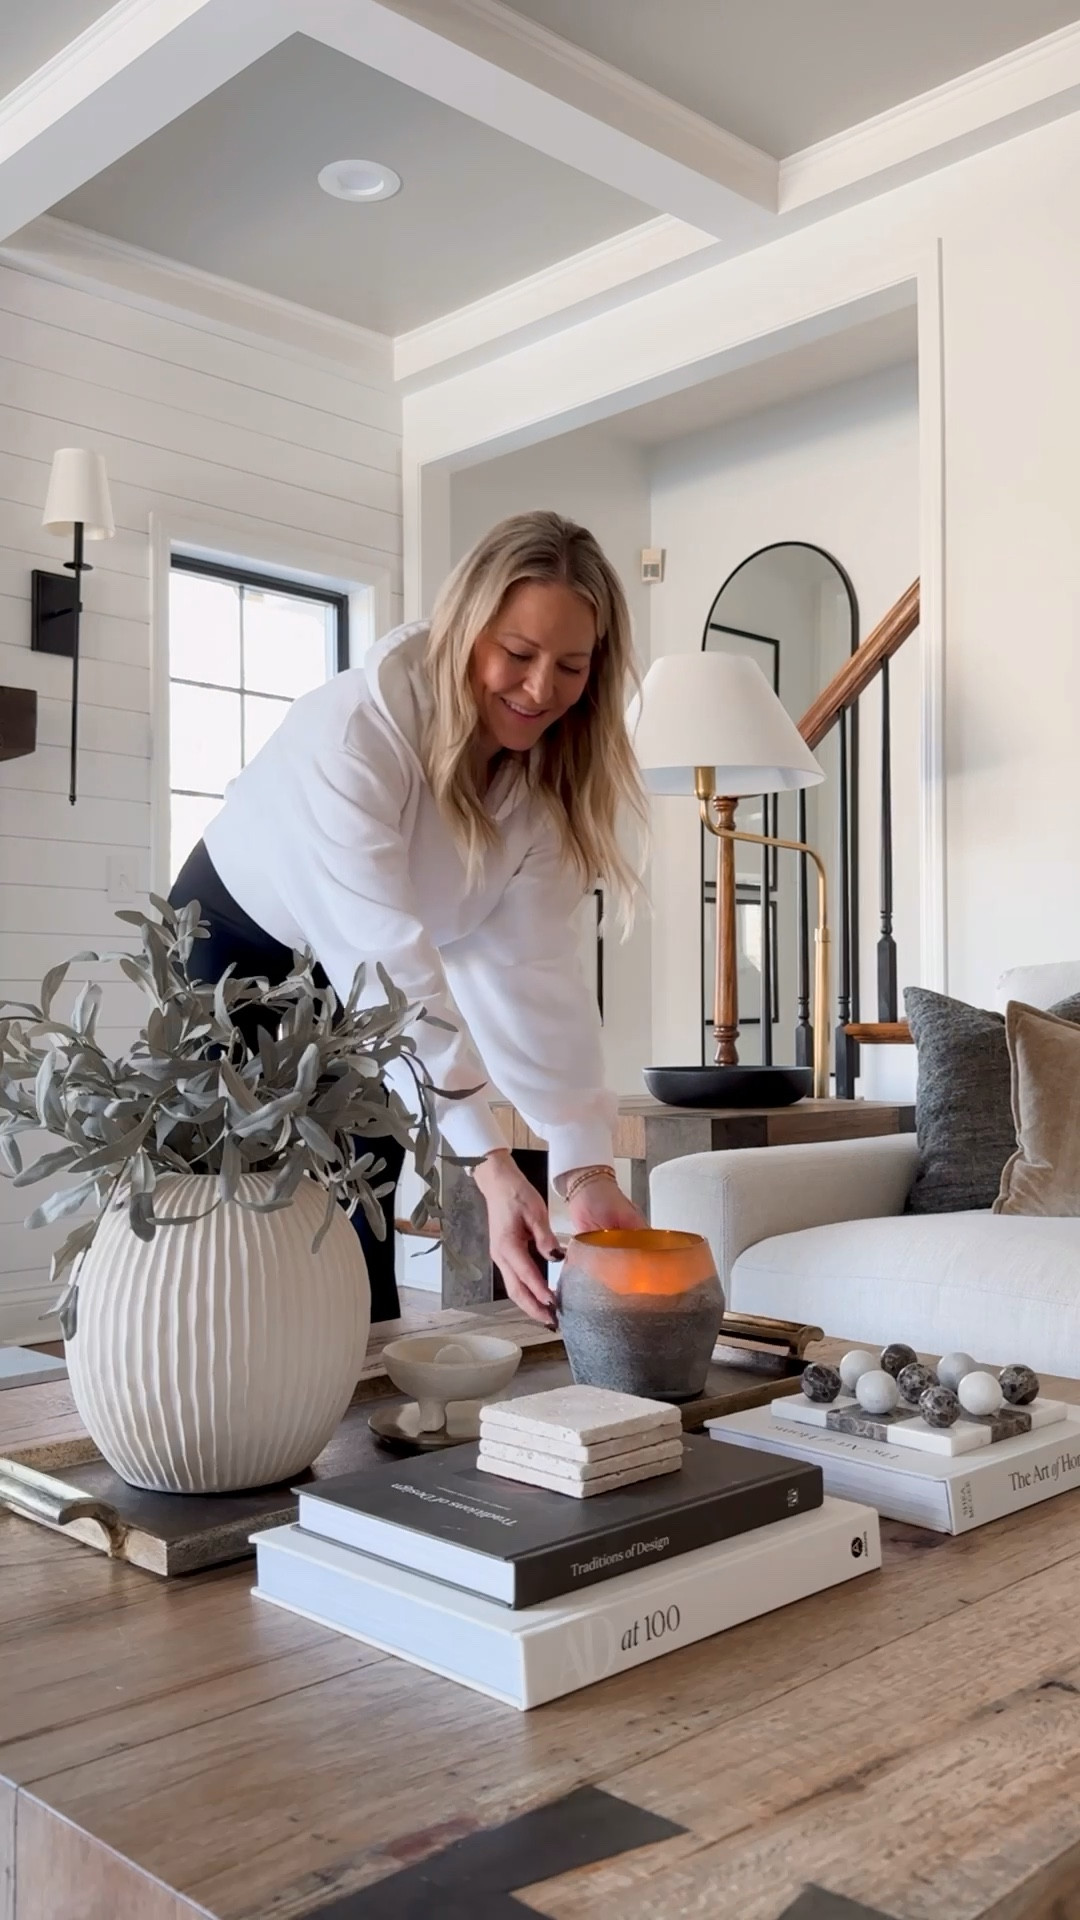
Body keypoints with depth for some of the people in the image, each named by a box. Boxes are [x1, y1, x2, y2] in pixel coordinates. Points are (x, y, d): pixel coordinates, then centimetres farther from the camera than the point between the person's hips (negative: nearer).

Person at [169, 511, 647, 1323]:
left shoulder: (549, 770, -17)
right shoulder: (357, 727, -36)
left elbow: (537, 963, -24)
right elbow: (388, 963, -42)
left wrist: (588, 1168, -34)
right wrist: (489, 1164, -48)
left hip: (354, 986, 5)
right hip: (235, 944, -4)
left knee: (361, 1230, 5)